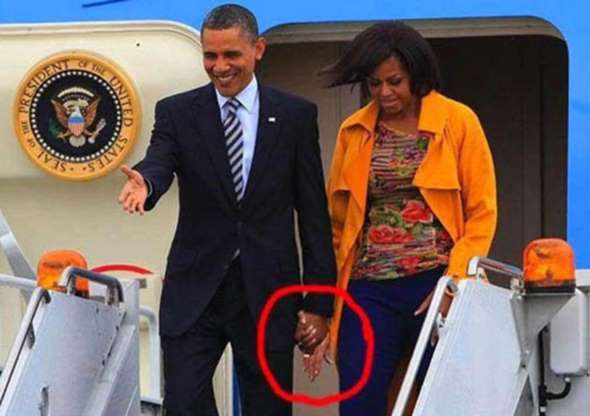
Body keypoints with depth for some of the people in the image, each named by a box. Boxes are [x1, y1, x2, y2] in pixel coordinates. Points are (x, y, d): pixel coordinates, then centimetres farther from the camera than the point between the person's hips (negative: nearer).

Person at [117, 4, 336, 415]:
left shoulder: (296, 115, 3)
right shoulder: (177, 112, 4)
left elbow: (314, 213, 3)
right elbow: (160, 165, -15)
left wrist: (319, 302, 0)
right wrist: (143, 183, -41)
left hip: (268, 293, 0)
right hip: (194, 293, 0)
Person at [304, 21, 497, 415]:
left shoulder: (458, 122, 1)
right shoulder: (354, 132, 11)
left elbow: (482, 213, 0)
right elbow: (336, 222, 13)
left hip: (438, 286, -2)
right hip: (369, 290, 3)